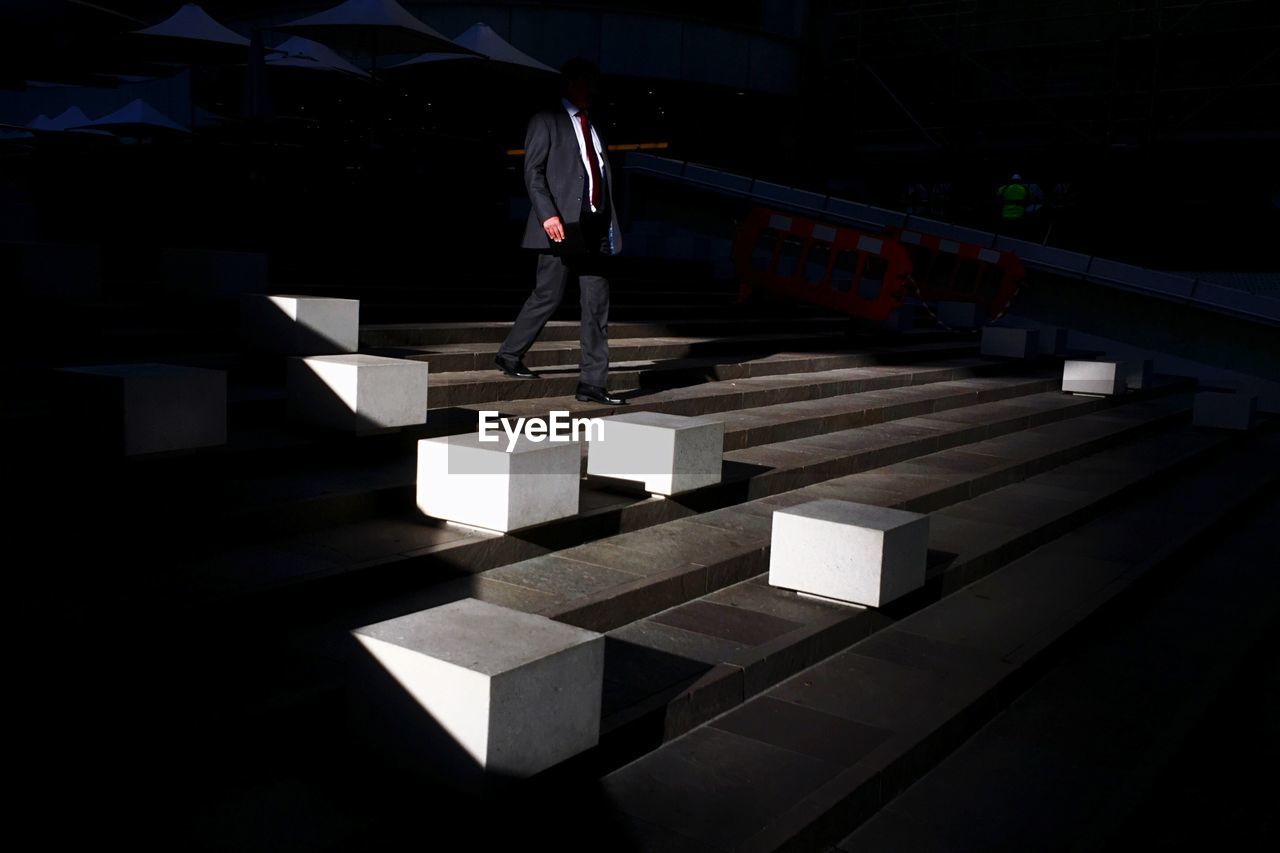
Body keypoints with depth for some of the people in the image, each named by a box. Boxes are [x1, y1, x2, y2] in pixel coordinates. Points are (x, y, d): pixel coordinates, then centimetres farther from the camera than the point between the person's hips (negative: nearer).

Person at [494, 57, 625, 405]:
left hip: (595, 228, 6)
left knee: (597, 304, 1)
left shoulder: (593, 125, 22)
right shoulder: (546, 121, 3)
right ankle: (510, 355, 18)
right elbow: (533, 171, -6)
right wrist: (547, 215, -18)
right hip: (563, 225, -6)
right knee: (548, 296, -3)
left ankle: (592, 382, 2)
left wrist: (610, 224, 13)